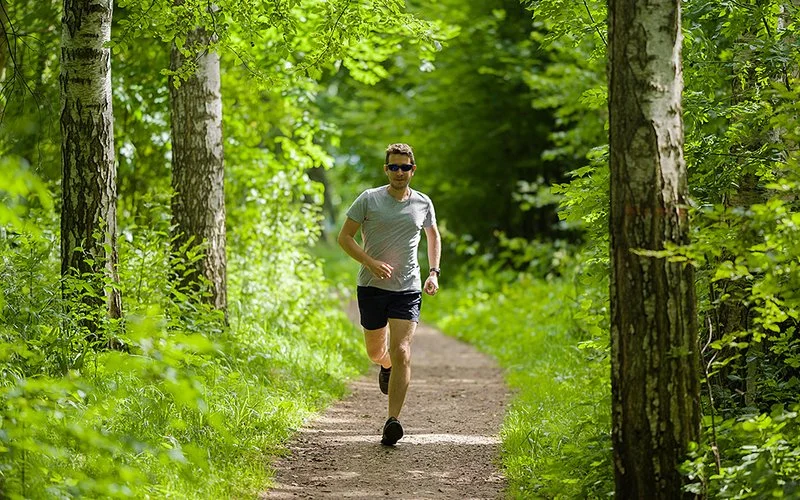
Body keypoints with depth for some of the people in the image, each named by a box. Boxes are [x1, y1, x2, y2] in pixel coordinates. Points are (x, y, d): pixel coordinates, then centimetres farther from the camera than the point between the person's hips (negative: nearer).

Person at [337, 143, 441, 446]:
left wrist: (434, 272, 11)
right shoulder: (369, 199, -3)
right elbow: (344, 237, -2)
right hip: (372, 286, 0)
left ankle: (393, 421, -16)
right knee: (375, 350, 13)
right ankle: (387, 367, 51)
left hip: (408, 288, 0)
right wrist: (371, 263, -16)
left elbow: (433, 236, 24)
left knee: (401, 352, -14)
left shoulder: (422, 204, 6)